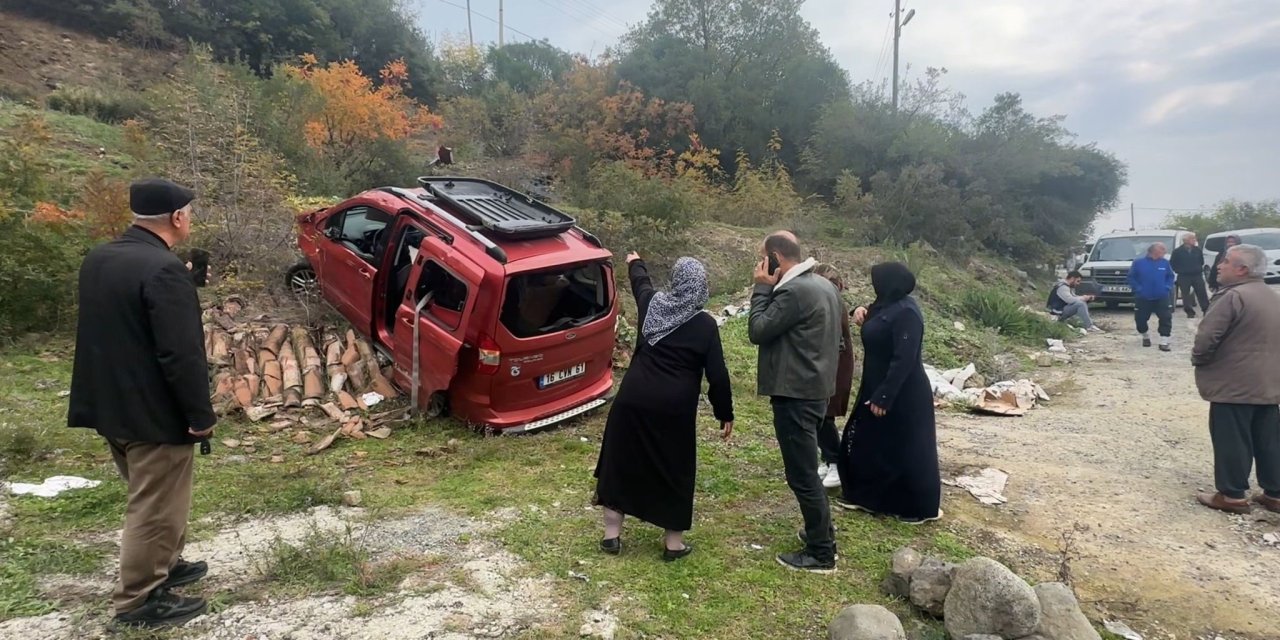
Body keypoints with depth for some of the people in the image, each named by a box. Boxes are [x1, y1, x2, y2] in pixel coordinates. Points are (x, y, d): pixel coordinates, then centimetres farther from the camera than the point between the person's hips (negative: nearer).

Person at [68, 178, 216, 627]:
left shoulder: (98, 259, 6)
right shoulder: (164, 269, -23)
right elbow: (181, 353, -25)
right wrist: (200, 414, -17)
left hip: (110, 404, 9)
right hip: (154, 412, -9)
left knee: (151, 499, 24)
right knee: (155, 507, 5)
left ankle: (162, 566, 38)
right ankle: (138, 599, 16)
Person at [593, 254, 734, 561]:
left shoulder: (652, 305, 4)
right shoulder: (705, 325, -6)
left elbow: (641, 282, 29)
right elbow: (717, 375, -5)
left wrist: (636, 263, 51)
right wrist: (725, 414, 5)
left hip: (633, 400, 3)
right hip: (674, 409, -3)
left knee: (620, 462, 15)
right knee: (674, 471, 12)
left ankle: (612, 535, 23)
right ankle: (674, 543, 21)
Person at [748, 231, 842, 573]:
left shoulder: (794, 291, -20)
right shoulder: (824, 285, 11)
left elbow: (757, 331, -16)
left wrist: (762, 288, -8)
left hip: (795, 393, -10)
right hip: (816, 388, 10)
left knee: (801, 474, -1)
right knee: (807, 468, 22)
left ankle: (821, 554, 9)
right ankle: (821, 533, 34)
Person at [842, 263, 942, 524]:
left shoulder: (906, 313, -23)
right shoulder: (888, 305, 6)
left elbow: (904, 360, -27)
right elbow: (873, 319, 27)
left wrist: (884, 396, -26)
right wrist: (862, 312, 2)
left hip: (902, 396, -10)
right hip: (879, 387, 10)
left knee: (905, 450, 2)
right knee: (868, 441, 18)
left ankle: (921, 508, 18)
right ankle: (866, 496, 32)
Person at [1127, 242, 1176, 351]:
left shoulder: (1165, 263, 1)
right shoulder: (1138, 262, -7)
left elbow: (1170, 276, 11)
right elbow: (1131, 277, -2)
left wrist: (1167, 287, -3)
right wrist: (1138, 289, -10)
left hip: (1162, 297, 1)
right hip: (1143, 298, -1)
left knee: (1166, 319, -9)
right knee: (1140, 320, 4)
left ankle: (1164, 342, -3)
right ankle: (1146, 337, 30)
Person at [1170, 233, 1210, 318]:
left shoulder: (1198, 250, 5)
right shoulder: (1177, 251, -5)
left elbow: (1201, 261, 17)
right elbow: (1172, 264, 0)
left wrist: (1199, 269, 9)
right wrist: (1179, 271, 0)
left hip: (1197, 275, 2)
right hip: (1184, 277, -2)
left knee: (1202, 293, 2)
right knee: (1186, 295, 0)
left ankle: (1206, 309, 12)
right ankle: (1190, 312, 8)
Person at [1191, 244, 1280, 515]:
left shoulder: (1233, 296, -18)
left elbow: (1207, 337, -21)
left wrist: (1198, 359, -3)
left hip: (1234, 383, -9)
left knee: (1232, 440, -1)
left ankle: (1233, 495, 5)